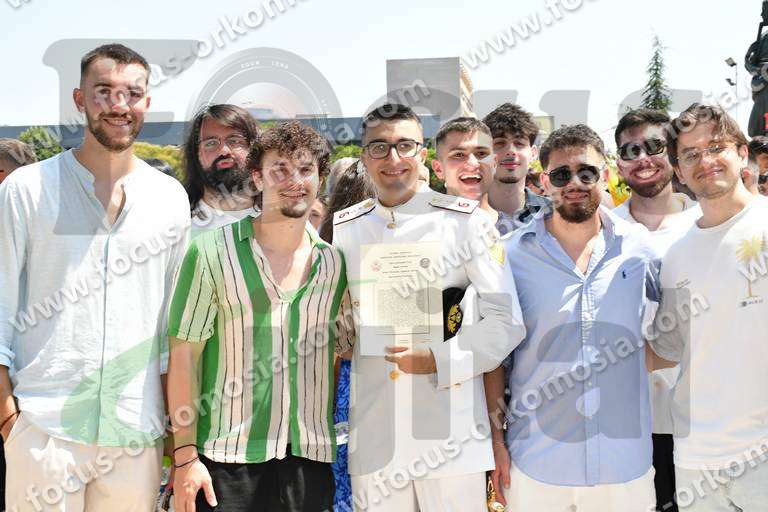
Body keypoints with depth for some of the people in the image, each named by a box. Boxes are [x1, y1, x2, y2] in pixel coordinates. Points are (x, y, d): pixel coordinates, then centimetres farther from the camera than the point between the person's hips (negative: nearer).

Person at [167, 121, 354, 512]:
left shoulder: (336, 263, 6)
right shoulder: (211, 252, -3)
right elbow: (183, 357, -4)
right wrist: (186, 456, -8)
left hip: (311, 458, 3)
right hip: (228, 459, -3)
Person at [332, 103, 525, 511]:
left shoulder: (465, 220, -3)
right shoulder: (343, 228, 7)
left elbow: (506, 323, -6)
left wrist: (438, 359, -15)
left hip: (450, 432, -2)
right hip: (373, 435, 3)